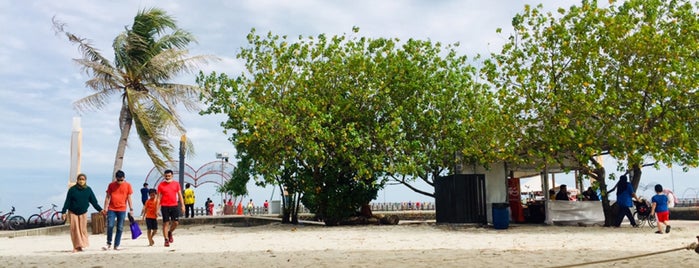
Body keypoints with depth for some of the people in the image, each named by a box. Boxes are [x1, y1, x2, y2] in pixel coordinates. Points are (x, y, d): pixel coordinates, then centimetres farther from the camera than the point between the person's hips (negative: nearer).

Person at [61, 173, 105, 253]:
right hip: (73, 212, -1)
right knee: (75, 229, -3)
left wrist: (100, 209, -2)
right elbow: (67, 202, -4)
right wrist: (63, 212, -7)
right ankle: (76, 247, 2)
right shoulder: (72, 189, -7)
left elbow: (94, 201, 2)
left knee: (83, 229, 0)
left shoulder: (88, 190, -1)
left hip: (83, 212, 2)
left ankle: (82, 245, 9)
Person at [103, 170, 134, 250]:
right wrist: (105, 208, -2)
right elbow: (107, 197, 4)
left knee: (120, 228, 2)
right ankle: (109, 243, 8)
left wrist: (131, 209, -1)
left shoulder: (128, 185, 2)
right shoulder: (111, 185, 3)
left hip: (122, 210, 0)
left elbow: (129, 198, 4)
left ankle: (116, 245, 9)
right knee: (110, 226, -8)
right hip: (111, 209, 0)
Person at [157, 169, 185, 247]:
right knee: (165, 223, -1)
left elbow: (180, 195, 9)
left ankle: (170, 233, 27)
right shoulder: (161, 185, 2)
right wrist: (157, 208, -2)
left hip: (174, 206, 2)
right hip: (165, 206, -2)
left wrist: (182, 205, 1)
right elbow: (159, 197, 3)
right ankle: (166, 240, 6)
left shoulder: (176, 184, 7)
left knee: (176, 222, -1)